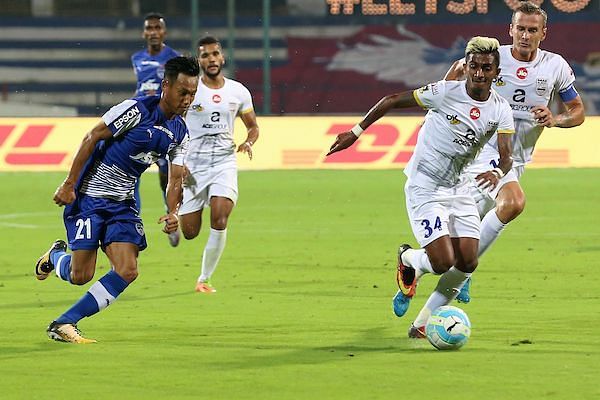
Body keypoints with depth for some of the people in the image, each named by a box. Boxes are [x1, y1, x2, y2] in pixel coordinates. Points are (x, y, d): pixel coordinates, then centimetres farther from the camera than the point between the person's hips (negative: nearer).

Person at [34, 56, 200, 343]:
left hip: (122, 202, 6)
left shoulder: (180, 133, 4)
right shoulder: (136, 110, -18)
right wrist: (69, 185, -16)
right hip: (88, 197, -6)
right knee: (81, 275, -8)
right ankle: (55, 257, 30)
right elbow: (91, 138, -14)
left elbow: (176, 179, 7)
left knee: (127, 271, -10)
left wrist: (172, 212, -13)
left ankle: (64, 324, -2)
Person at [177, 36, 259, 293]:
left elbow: (253, 126, 18)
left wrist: (248, 142, -5)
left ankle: (204, 279, -5)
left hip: (224, 161, 1)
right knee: (189, 232, 1)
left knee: (219, 220, -20)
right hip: (192, 165, -1)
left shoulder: (238, 92, 4)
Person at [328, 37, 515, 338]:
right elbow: (391, 101, -7)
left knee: (467, 263, -5)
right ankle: (408, 263, 19)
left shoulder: (500, 111, -5)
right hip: (424, 187, -5)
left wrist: (497, 172, -37)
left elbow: (507, 156, -13)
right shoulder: (446, 92, -17)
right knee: (443, 262, -17)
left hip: (459, 187, 5)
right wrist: (356, 132, -7)